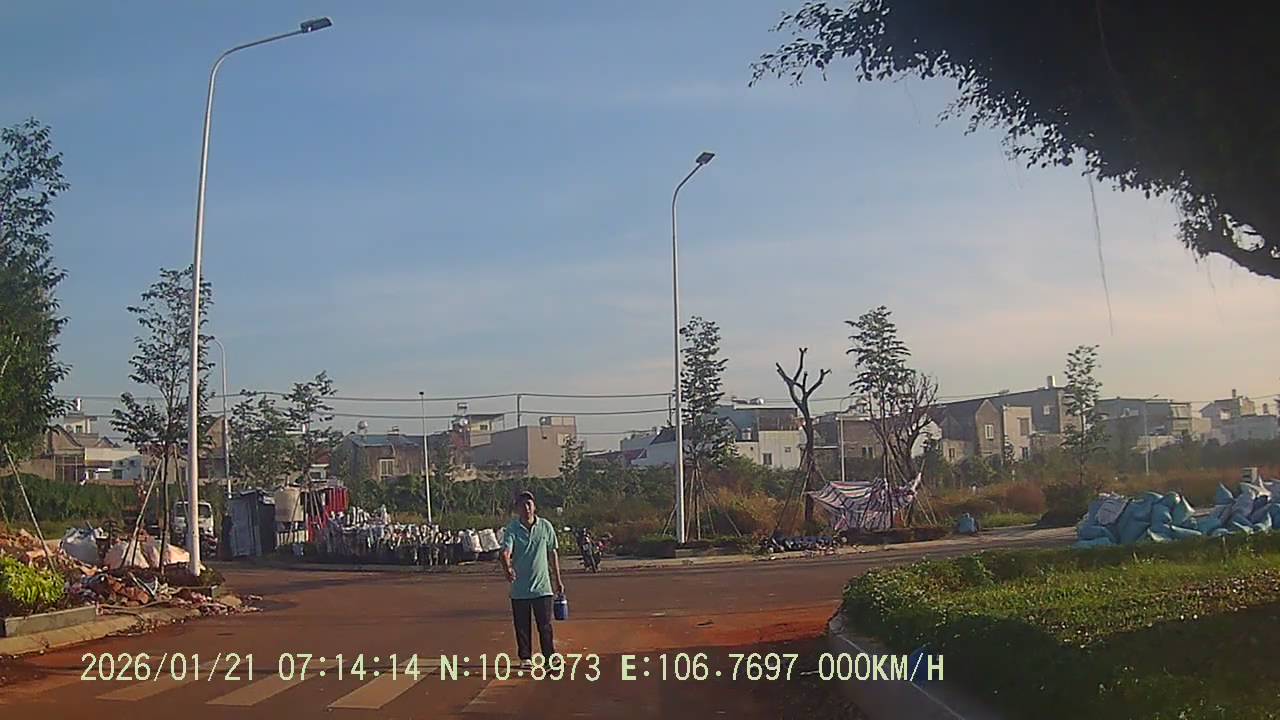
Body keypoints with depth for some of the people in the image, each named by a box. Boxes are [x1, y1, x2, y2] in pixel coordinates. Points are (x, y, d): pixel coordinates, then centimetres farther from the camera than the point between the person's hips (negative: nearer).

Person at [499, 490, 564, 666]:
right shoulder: (512, 529, -6)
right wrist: (507, 568, -43)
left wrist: (557, 580, 12)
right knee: (522, 626, 7)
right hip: (519, 588, 0)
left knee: (545, 624, 1)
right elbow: (505, 552, -21)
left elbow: (552, 554, 10)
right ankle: (525, 658, 21)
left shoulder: (545, 526, 1)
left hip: (542, 587, 0)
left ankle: (550, 656, 13)